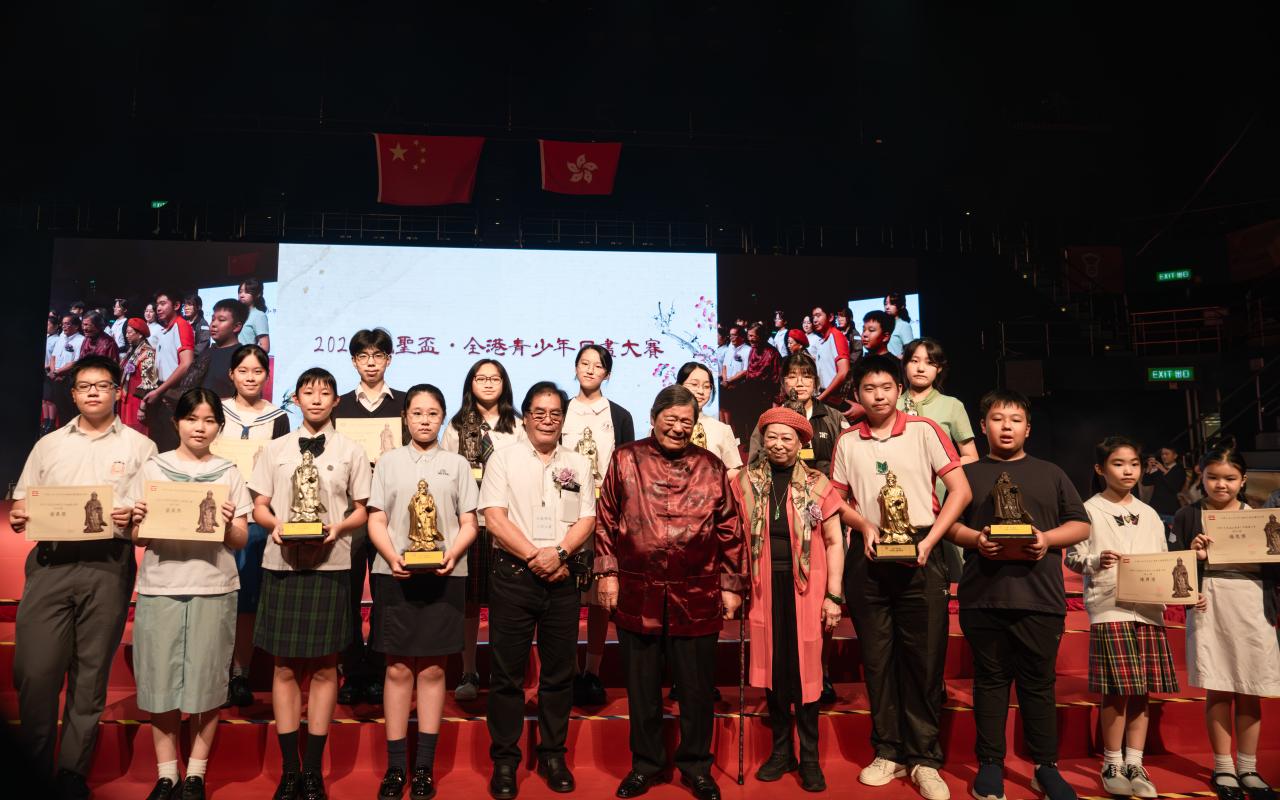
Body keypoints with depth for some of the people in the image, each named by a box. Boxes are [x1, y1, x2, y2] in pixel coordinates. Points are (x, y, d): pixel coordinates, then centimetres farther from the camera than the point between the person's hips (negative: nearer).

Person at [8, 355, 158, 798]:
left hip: (109, 565, -2)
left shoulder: (139, 446, 8)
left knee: (90, 674, 4)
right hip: (50, 562, 2)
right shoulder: (48, 445, 16)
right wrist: (18, 514, -5)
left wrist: (134, 518, -16)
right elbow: (21, 501, 17)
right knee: (34, 669, -3)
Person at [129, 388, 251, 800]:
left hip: (214, 587, 0)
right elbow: (138, 538, 8)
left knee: (207, 679, 0)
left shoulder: (228, 473, 8)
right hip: (160, 586, 0)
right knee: (160, 678, 1)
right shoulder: (152, 469, 8)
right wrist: (138, 521, -13)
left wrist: (228, 523, -14)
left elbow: (240, 541, 6)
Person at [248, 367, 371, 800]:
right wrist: (275, 524, -11)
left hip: (331, 565, -1)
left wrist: (338, 527, -12)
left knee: (324, 667, 4)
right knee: (286, 667, 5)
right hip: (282, 564, 1)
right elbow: (259, 507, 10)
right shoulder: (275, 449, 11)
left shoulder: (351, 451, 7)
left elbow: (362, 511, 8)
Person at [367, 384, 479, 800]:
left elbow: (469, 524, 5)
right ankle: (396, 766, 13)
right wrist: (392, 557, -13)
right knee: (398, 669, 3)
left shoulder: (457, 464, 8)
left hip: (443, 577, 0)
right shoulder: (389, 461, 9)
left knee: (432, 670, 4)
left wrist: (453, 554, -14)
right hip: (395, 575, 0)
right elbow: (376, 521, 4)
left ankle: (424, 766, 13)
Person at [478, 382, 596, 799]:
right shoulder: (503, 458, 3)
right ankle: (504, 760, 15)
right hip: (512, 576, -2)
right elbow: (494, 517, -6)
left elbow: (586, 519, 4)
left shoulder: (578, 465, 11)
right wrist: (534, 556, -13)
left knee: (560, 671, 9)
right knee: (507, 671, 3)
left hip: (562, 577, 3)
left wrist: (559, 552, -14)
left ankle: (553, 755, 23)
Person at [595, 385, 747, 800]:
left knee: (696, 686, 10)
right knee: (642, 685, 12)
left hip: (696, 597, 0)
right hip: (638, 594, 0)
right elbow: (606, 519, 5)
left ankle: (696, 765, 28)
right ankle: (645, 763, 29)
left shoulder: (711, 467, 5)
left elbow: (730, 530, 6)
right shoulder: (625, 460, 4)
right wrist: (608, 571, -1)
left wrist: (732, 584, 3)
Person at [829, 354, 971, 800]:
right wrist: (865, 526, -7)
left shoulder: (923, 431, -2)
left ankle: (923, 758, 13)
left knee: (924, 657, 1)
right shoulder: (847, 442, 6)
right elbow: (837, 500, 12)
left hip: (919, 554, -2)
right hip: (868, 558, 3)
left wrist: (929, 541, -11)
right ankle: (888, 752, 20)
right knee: (877, 656, 8)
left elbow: (960, 490, -4)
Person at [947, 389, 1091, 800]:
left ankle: (1046, 767, 18)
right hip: (984, 596, 0)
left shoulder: (1050, 474, 14)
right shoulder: (968, 474, 12)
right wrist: (976, 539, -12)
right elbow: (947, 523, 8)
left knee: (1038, 683, 6)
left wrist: (1047, 539, -8)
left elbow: (1081, 525, 11)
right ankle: (990, 764, 15)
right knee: (990, 680, 6)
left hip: (1040, 597, 0)